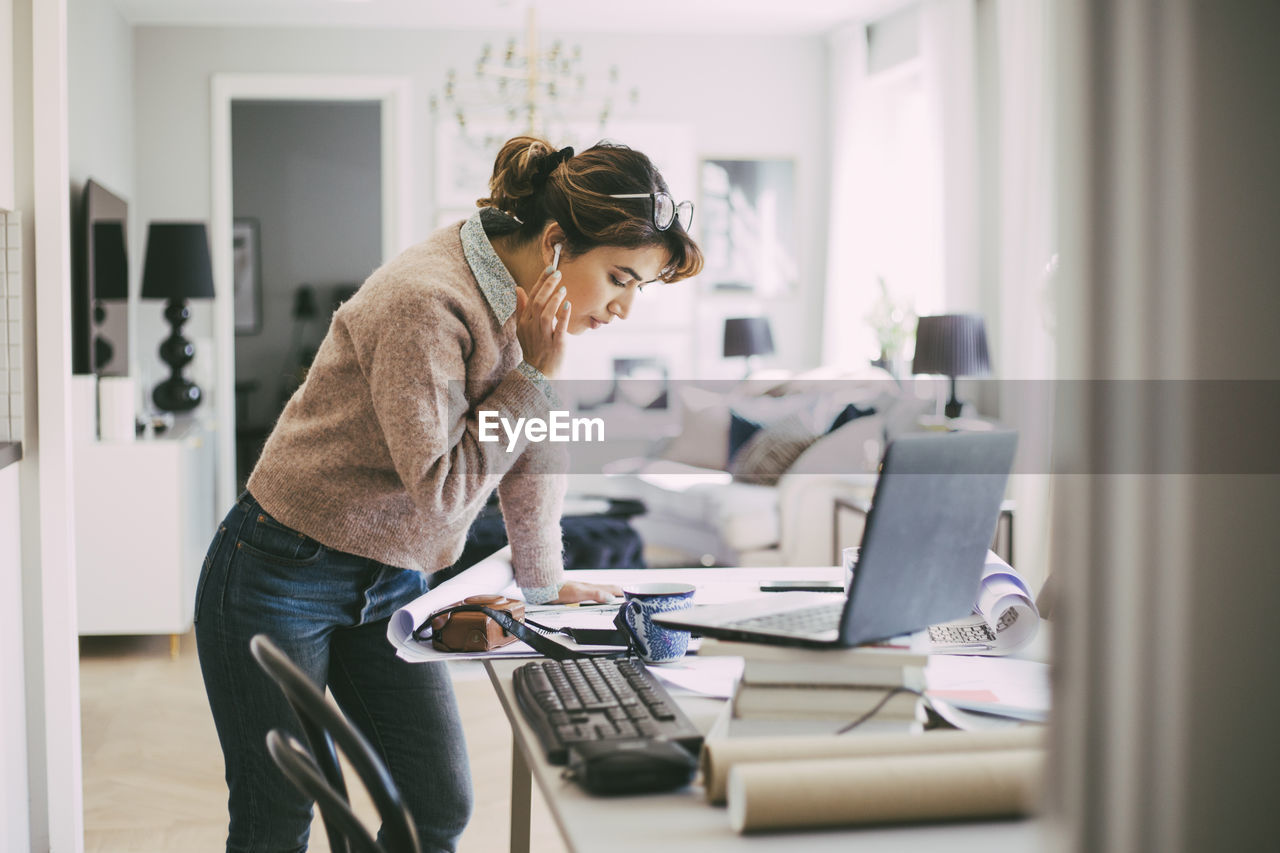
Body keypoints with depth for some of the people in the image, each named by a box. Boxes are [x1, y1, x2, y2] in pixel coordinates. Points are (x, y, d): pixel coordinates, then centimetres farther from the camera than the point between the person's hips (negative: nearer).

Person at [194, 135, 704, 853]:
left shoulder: (539, 304, 0)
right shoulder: (427, 303, -26)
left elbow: (538, 444, 12)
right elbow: (439, 486, -24)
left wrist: (543, 581, 20)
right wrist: (536, 375, -21)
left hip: (391, 586, 7)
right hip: (283, 578, -7)